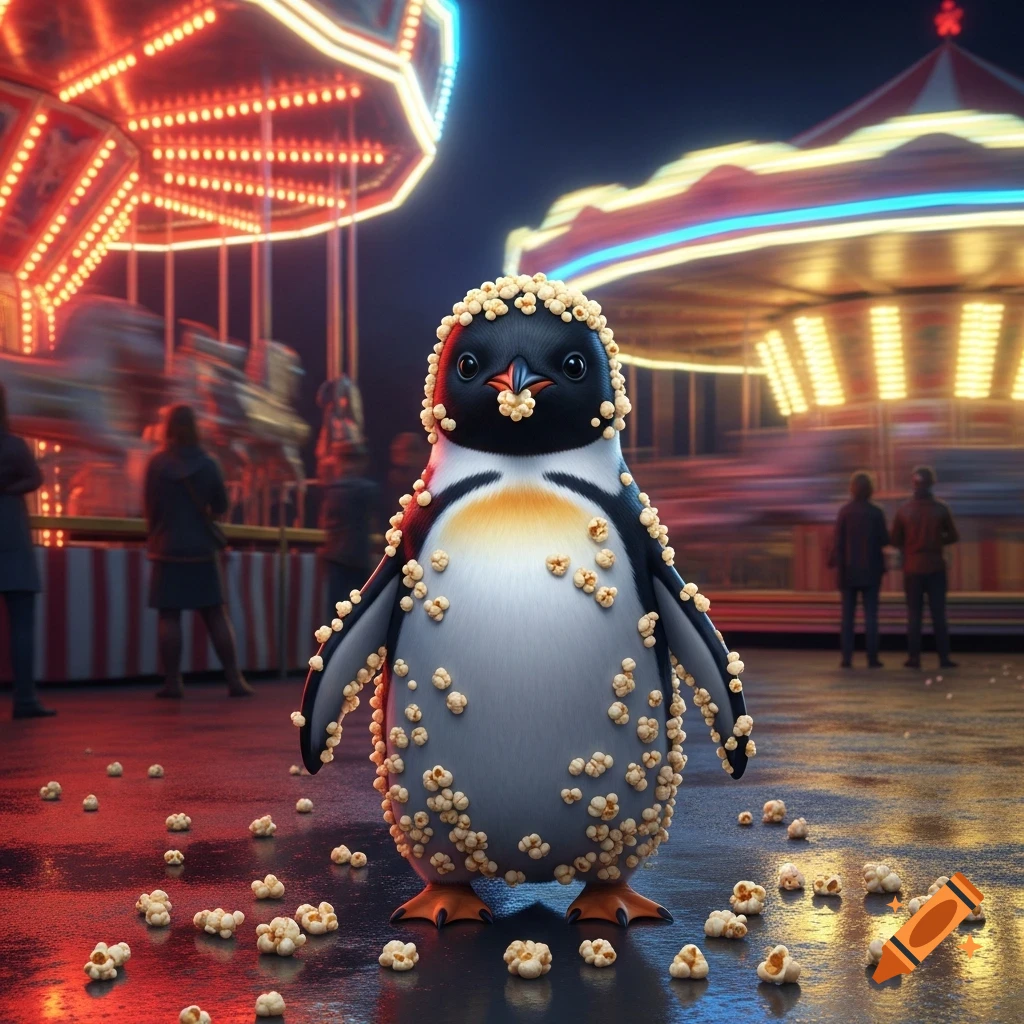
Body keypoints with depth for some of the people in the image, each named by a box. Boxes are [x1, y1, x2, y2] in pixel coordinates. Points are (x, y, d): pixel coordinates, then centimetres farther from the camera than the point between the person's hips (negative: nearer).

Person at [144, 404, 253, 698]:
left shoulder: (157, 464, -6)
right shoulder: (208, 464, -3)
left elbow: (150, 508, 0)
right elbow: (221, 506, 6)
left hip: (168, 549, -1)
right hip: (203, 548, 1)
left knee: (168, 616, 2)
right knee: (216, 615, 5)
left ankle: (172, 682, 0)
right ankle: (234, 679, 4)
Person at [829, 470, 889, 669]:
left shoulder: (844, 512, -5)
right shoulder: (876, 513, -7)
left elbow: (838, 541, -6)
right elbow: (884, 540, -2)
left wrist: (834, 562, 6)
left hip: (848, 570, 1)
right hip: (870, 570, -1)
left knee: (848, 615, 5)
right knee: (870, 615, 2)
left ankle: (847, 658, 2)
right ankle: (872, 658, -1)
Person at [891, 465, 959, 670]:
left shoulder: (904, 510, -5)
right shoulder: (941, 509, -6)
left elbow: (895, 541, 1)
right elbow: (953, 536, 3)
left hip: (912, 568, 0)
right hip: (935, 567, 0)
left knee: (914, 614, 6)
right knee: (938, 614, 3)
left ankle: (914, 656, 3)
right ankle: (943, 657, 1)